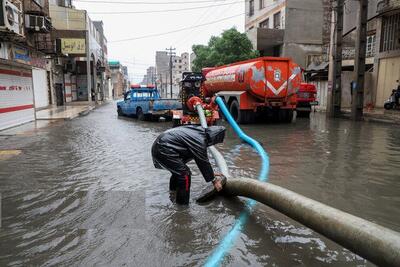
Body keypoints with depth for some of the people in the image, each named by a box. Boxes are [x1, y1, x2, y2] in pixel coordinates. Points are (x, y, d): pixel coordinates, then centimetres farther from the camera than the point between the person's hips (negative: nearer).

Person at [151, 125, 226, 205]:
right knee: (185, 174, -7)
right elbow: (204, 163, -9)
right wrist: (214, 180, 5)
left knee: (178, 168, 28)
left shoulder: (199, 130, 8)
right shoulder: (199, 142, -20)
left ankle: (173, 189, 53)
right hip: (163, 151, -10)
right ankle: (183, 204, 6)